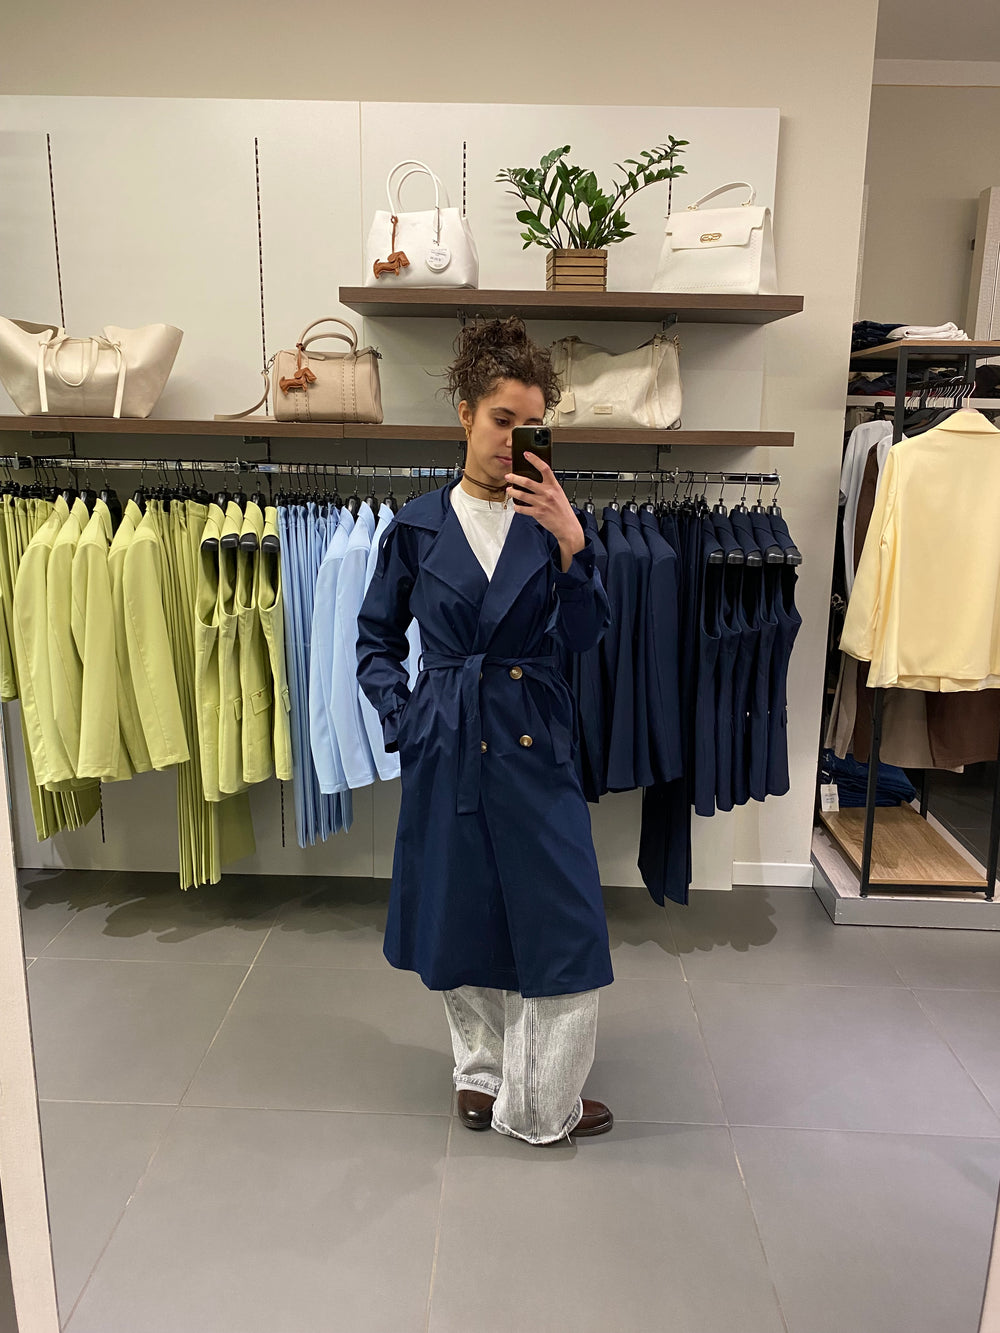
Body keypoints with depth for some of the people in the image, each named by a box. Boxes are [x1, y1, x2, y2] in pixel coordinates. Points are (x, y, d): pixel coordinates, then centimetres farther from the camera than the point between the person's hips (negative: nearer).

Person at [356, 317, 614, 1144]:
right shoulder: (419, 526, 0)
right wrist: (401, 715, -3)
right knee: (460, 919, 14)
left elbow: (585, 635, -9)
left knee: (566, 924, 2)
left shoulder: (551, 518, 0)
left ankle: (536, 1104, 26)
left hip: (536, 742, 0)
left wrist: (570, 542, -21)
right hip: (448, 745, 0)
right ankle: (482, 1069, 40)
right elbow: (376, 637, 10)